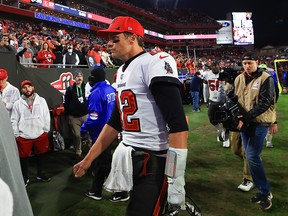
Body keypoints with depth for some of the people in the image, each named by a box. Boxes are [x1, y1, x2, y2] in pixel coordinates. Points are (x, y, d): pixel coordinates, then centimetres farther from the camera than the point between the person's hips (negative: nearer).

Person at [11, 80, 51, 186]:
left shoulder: (41, 100, 1)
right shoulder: (17, 103, 0)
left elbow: (46, 116, 4)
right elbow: (14, 121, 1)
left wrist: (46, 130, 2)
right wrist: (16, 135, -1)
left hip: (41, 135, 1)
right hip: (23, 137, -1)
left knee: (41, 155, 15)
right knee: (24, 158, 9)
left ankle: (40, 174, 35)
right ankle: (25, 177, 28)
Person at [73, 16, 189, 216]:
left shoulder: (156, 63, -14)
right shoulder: (122, 72, 14)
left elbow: (178, 124, -22)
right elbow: (115, 122, 19)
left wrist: (176, 178, -25)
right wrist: (88, 158, 20)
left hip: (154, 161, -8)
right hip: (128, 157, 8)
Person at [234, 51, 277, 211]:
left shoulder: (266, 79, -8)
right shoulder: (239, 79, 8)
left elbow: (264, 103, -16)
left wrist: (245, 117, -23)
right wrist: (237, 117, -5)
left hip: (259, 122, -6)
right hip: (244, 122, 6)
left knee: (252, 157, -12)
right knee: (251, 157, 9)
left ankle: (265, 193, 5)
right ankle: (262, 190, 24)